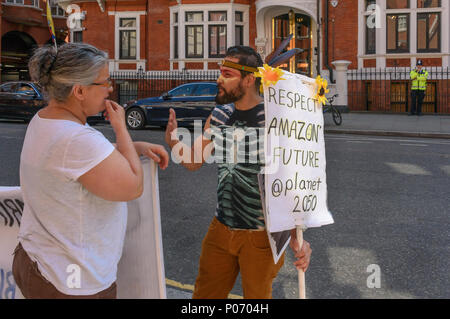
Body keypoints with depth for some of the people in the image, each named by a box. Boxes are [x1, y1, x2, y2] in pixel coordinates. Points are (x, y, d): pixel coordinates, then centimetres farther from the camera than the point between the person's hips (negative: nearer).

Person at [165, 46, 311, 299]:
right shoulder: (220, 115, 3)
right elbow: (194, 162, 9)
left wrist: (297, 237, -24)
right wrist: (173, 141, -12)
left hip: (261, 234, -6)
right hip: (222, 228, 6)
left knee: (257, 294, 14)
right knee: (205, 294, 18)